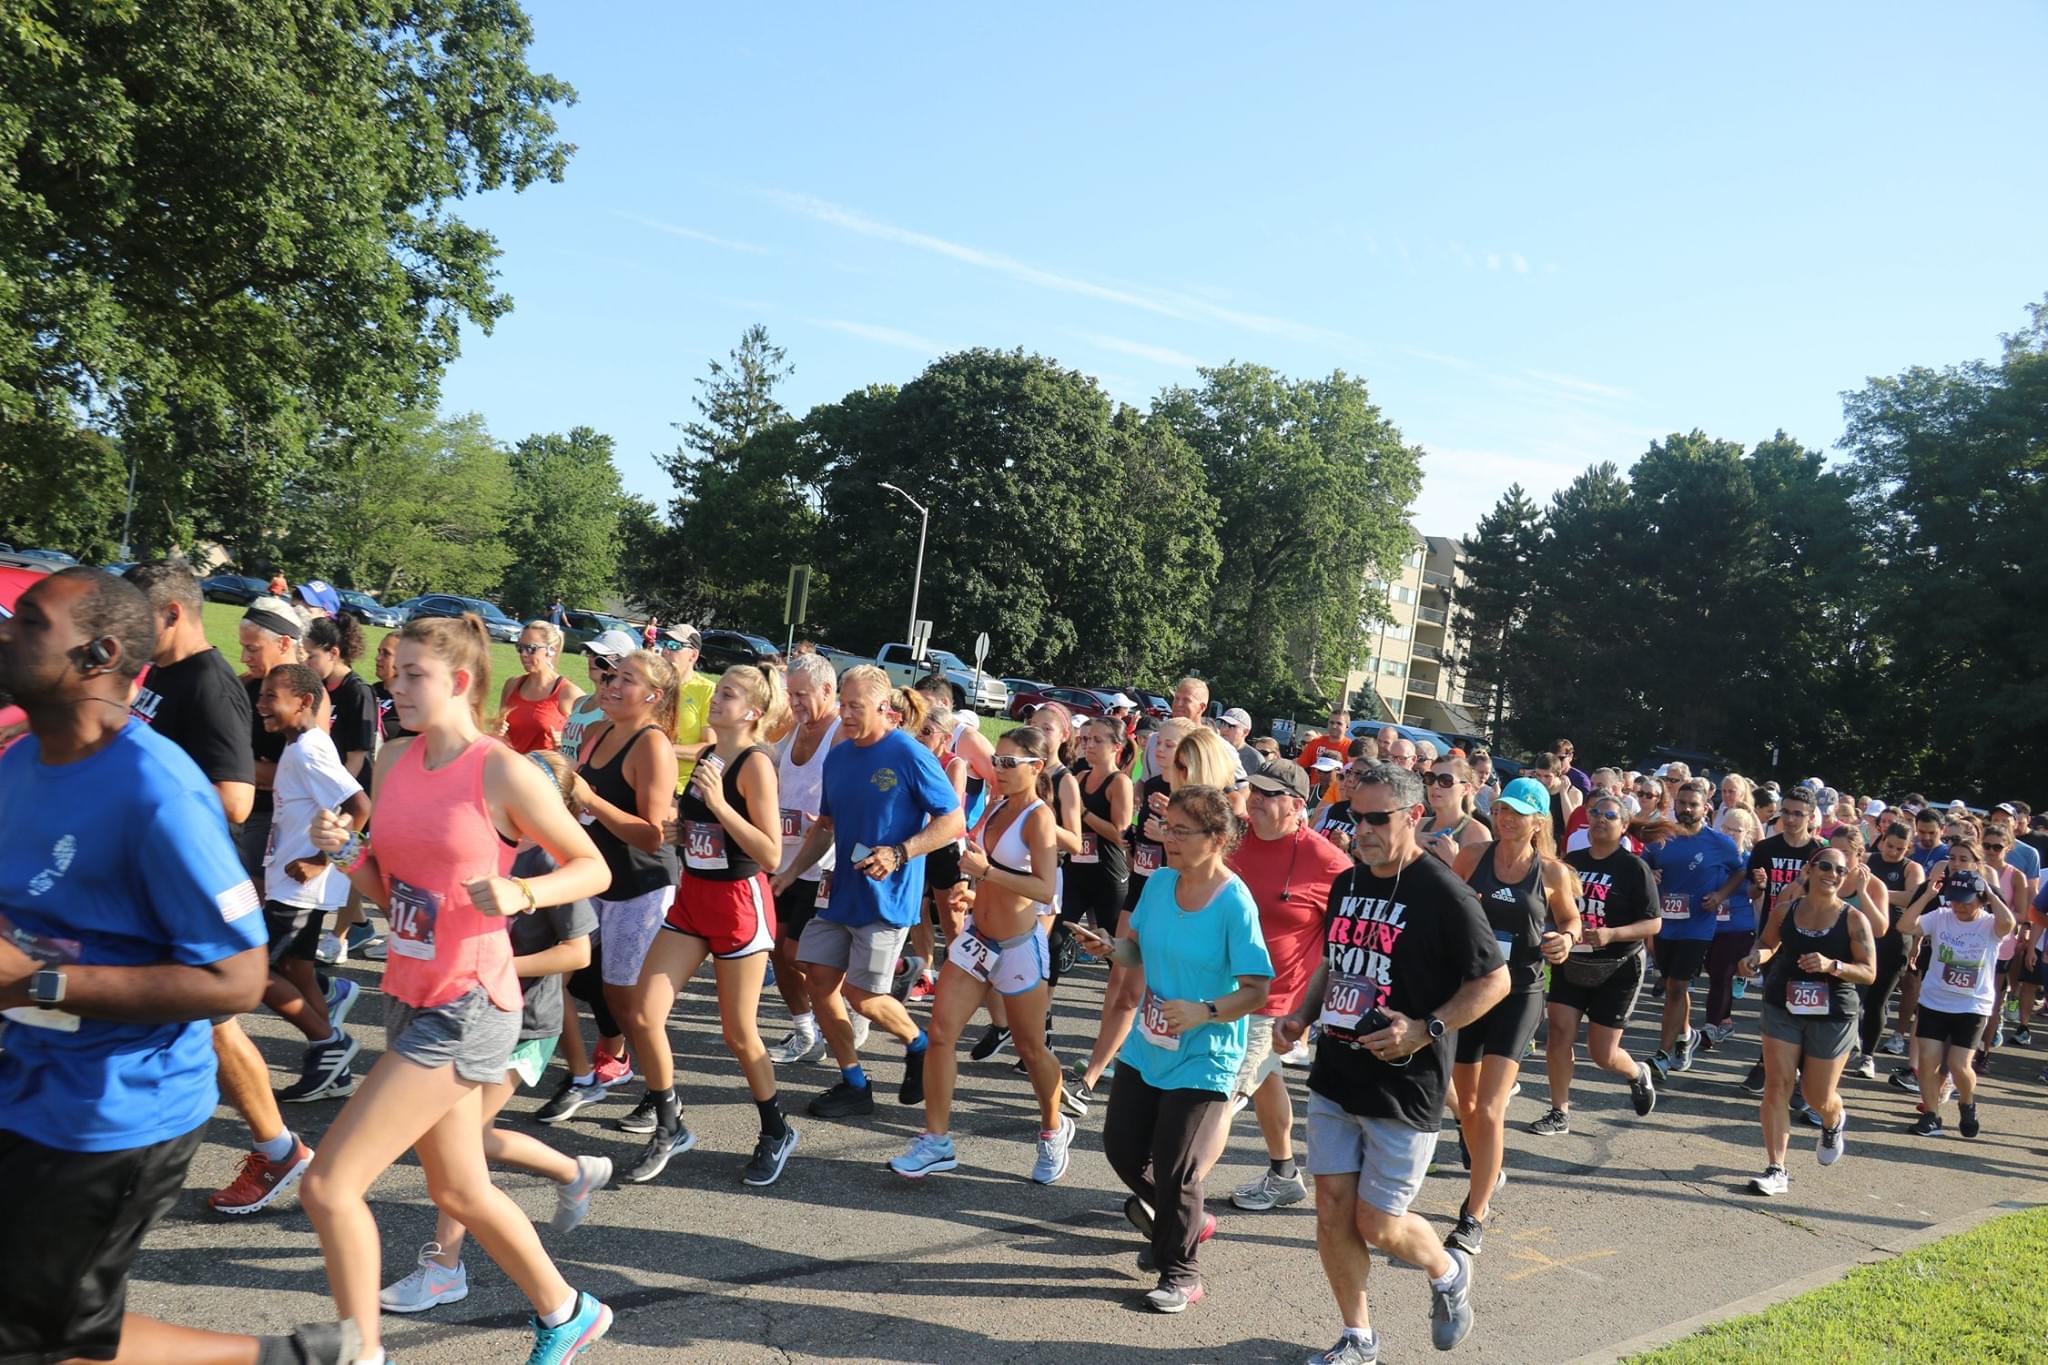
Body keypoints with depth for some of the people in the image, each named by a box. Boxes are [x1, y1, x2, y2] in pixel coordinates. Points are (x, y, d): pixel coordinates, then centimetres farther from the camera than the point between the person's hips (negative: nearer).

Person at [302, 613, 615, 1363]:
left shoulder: (503, 773, -15)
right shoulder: (392, 762, 5)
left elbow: (593, 868, -8)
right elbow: (388, 889, 13)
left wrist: (519, 893, -25)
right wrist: (345, 851, -6)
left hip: (466, 1007, -8)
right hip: (411, 998, 8)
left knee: (328, 1185, -8)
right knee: (459, 1192, 20)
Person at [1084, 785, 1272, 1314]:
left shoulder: (1235, 904, -20)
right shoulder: (1159, 882, -2)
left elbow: (1257, 990, -19)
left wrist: (1204, 1012, -32)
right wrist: (1109, 947, -10)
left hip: (1202, 1060, -7)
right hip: (1146, 1047, 7)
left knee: (1173, 1170, 0)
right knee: (1121, 1146, 14)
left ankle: (1180, 1273, 25)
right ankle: (1185, 1221, 41)